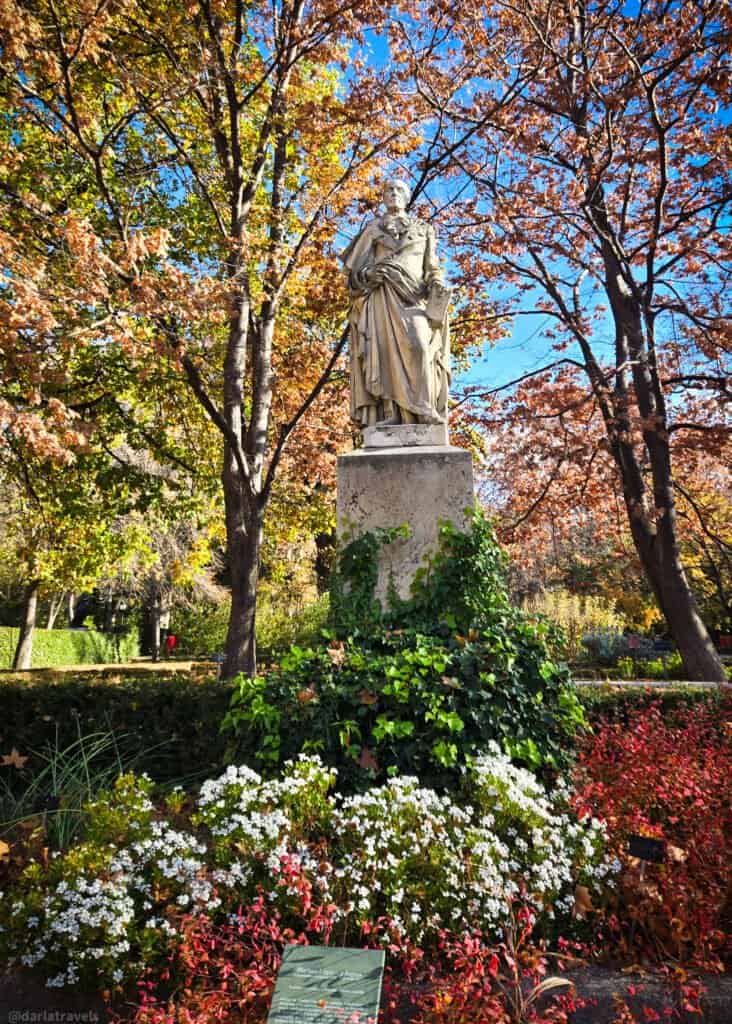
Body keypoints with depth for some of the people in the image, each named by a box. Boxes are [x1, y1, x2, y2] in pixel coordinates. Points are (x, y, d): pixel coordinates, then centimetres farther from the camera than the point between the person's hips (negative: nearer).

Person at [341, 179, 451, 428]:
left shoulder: (423, 229, 25)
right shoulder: (372, 228, 22)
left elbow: (433, 268, 17)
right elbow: (353, 266, 14)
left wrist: (438, 288, -4)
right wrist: (368, 273, -8)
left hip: (412, 295, 0)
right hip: (381, 296, 0)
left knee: (418, 344, -23)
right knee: (384, 348, -16)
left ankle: (424, 411, -29)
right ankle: (389, 413, -24)